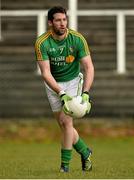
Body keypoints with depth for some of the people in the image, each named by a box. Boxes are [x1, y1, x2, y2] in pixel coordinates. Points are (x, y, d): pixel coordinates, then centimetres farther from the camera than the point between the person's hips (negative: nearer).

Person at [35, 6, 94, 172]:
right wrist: (61, 94, -38)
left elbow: (89, 67, -20)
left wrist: (85, 92, -34)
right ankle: (85, 152, 27)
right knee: (63, 124, 2)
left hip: (73, 80, -1)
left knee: (66, 121, -15)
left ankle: (65, 164, -4)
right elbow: (46, 73, -25)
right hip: (53, 84, 1)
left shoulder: (77, 39, -19)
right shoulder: (42, 43, -21)